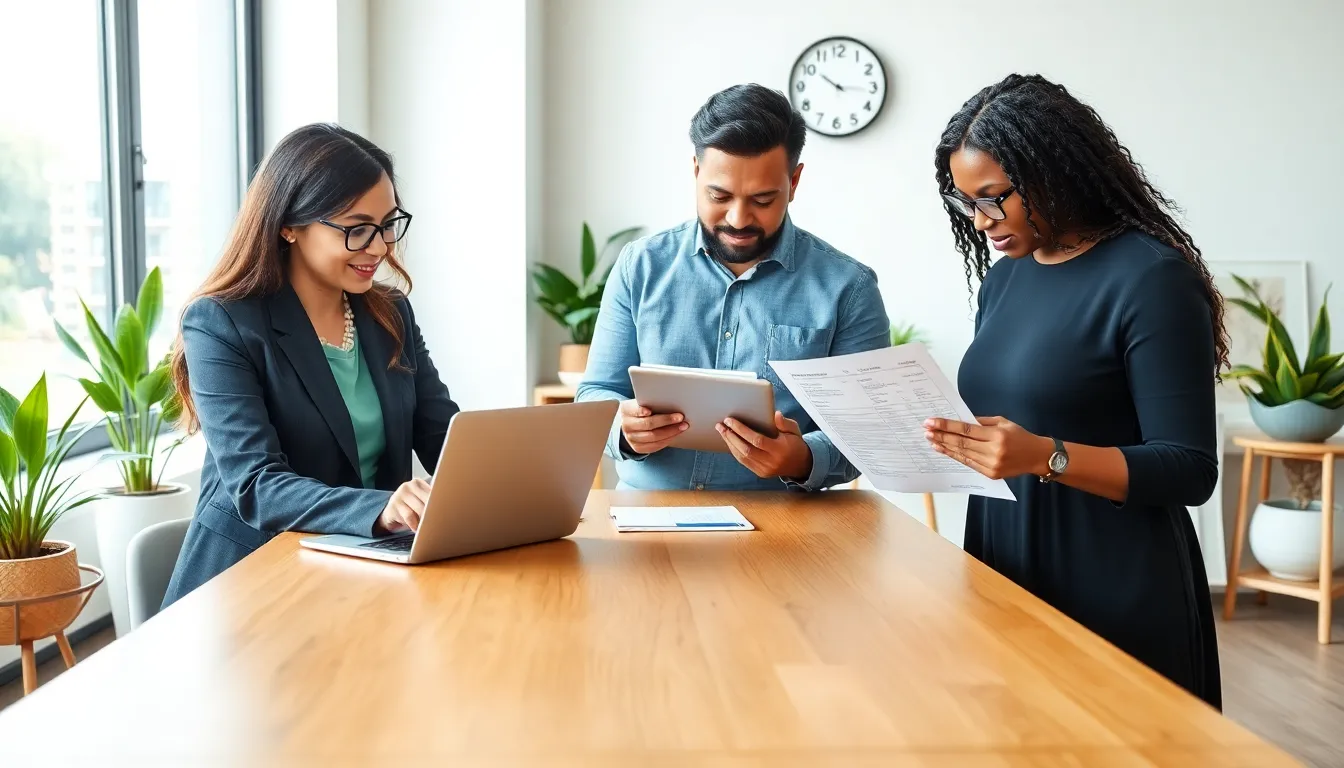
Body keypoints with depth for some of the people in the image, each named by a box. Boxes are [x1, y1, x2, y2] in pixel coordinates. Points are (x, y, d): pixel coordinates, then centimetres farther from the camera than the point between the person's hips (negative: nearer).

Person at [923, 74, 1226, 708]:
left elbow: (1190, 470, -15)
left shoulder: (1149, 277, -12)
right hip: (1005, 574, 7)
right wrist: (958, 439, -5)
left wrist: (1046, 457, -27)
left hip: (1113, 591, -7)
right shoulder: (1002, 280, 10)